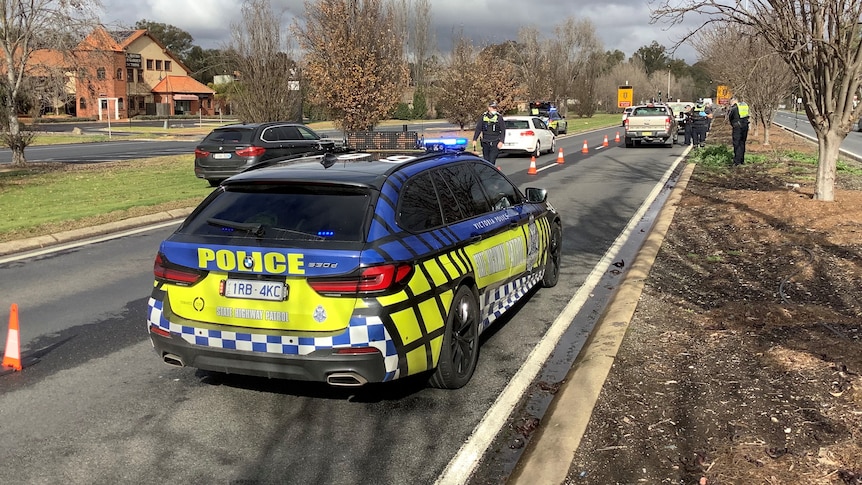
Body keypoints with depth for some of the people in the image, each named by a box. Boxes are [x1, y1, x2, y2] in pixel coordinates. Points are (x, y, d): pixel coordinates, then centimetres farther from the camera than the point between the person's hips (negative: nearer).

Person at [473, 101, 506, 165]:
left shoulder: (499, 117, -2)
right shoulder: (484, 116, 7)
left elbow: (503, 130, -4)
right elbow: (478, 129, 11)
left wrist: (501, 141, -15)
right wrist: (474, 139, 6)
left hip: (495, 143, -4)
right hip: (485, 143, 4)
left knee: (492, 161, -11)